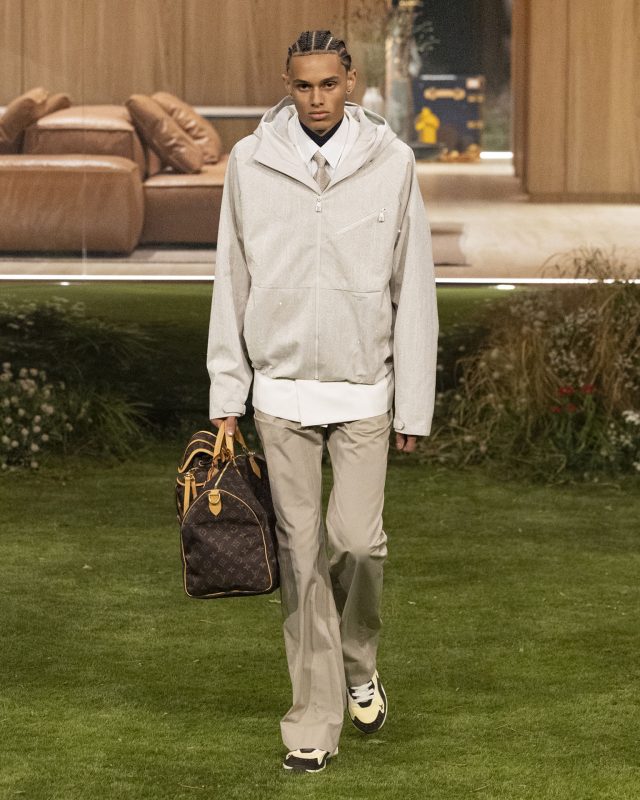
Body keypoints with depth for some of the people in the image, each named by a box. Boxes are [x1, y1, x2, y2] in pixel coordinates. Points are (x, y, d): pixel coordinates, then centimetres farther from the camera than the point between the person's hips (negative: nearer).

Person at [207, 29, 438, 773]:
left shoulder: (391, 162, -4)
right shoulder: (250, 163, -1)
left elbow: (414, 291, -1)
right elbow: (233, 283, 4)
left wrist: (415, 405, -2)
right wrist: (225, 397, 2)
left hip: (365, 389, -1)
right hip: (281, 388, 1)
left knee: (357, 539, -8)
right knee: (300, 554, 2)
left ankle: (358, 662, 23)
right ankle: (315, 721, 9)